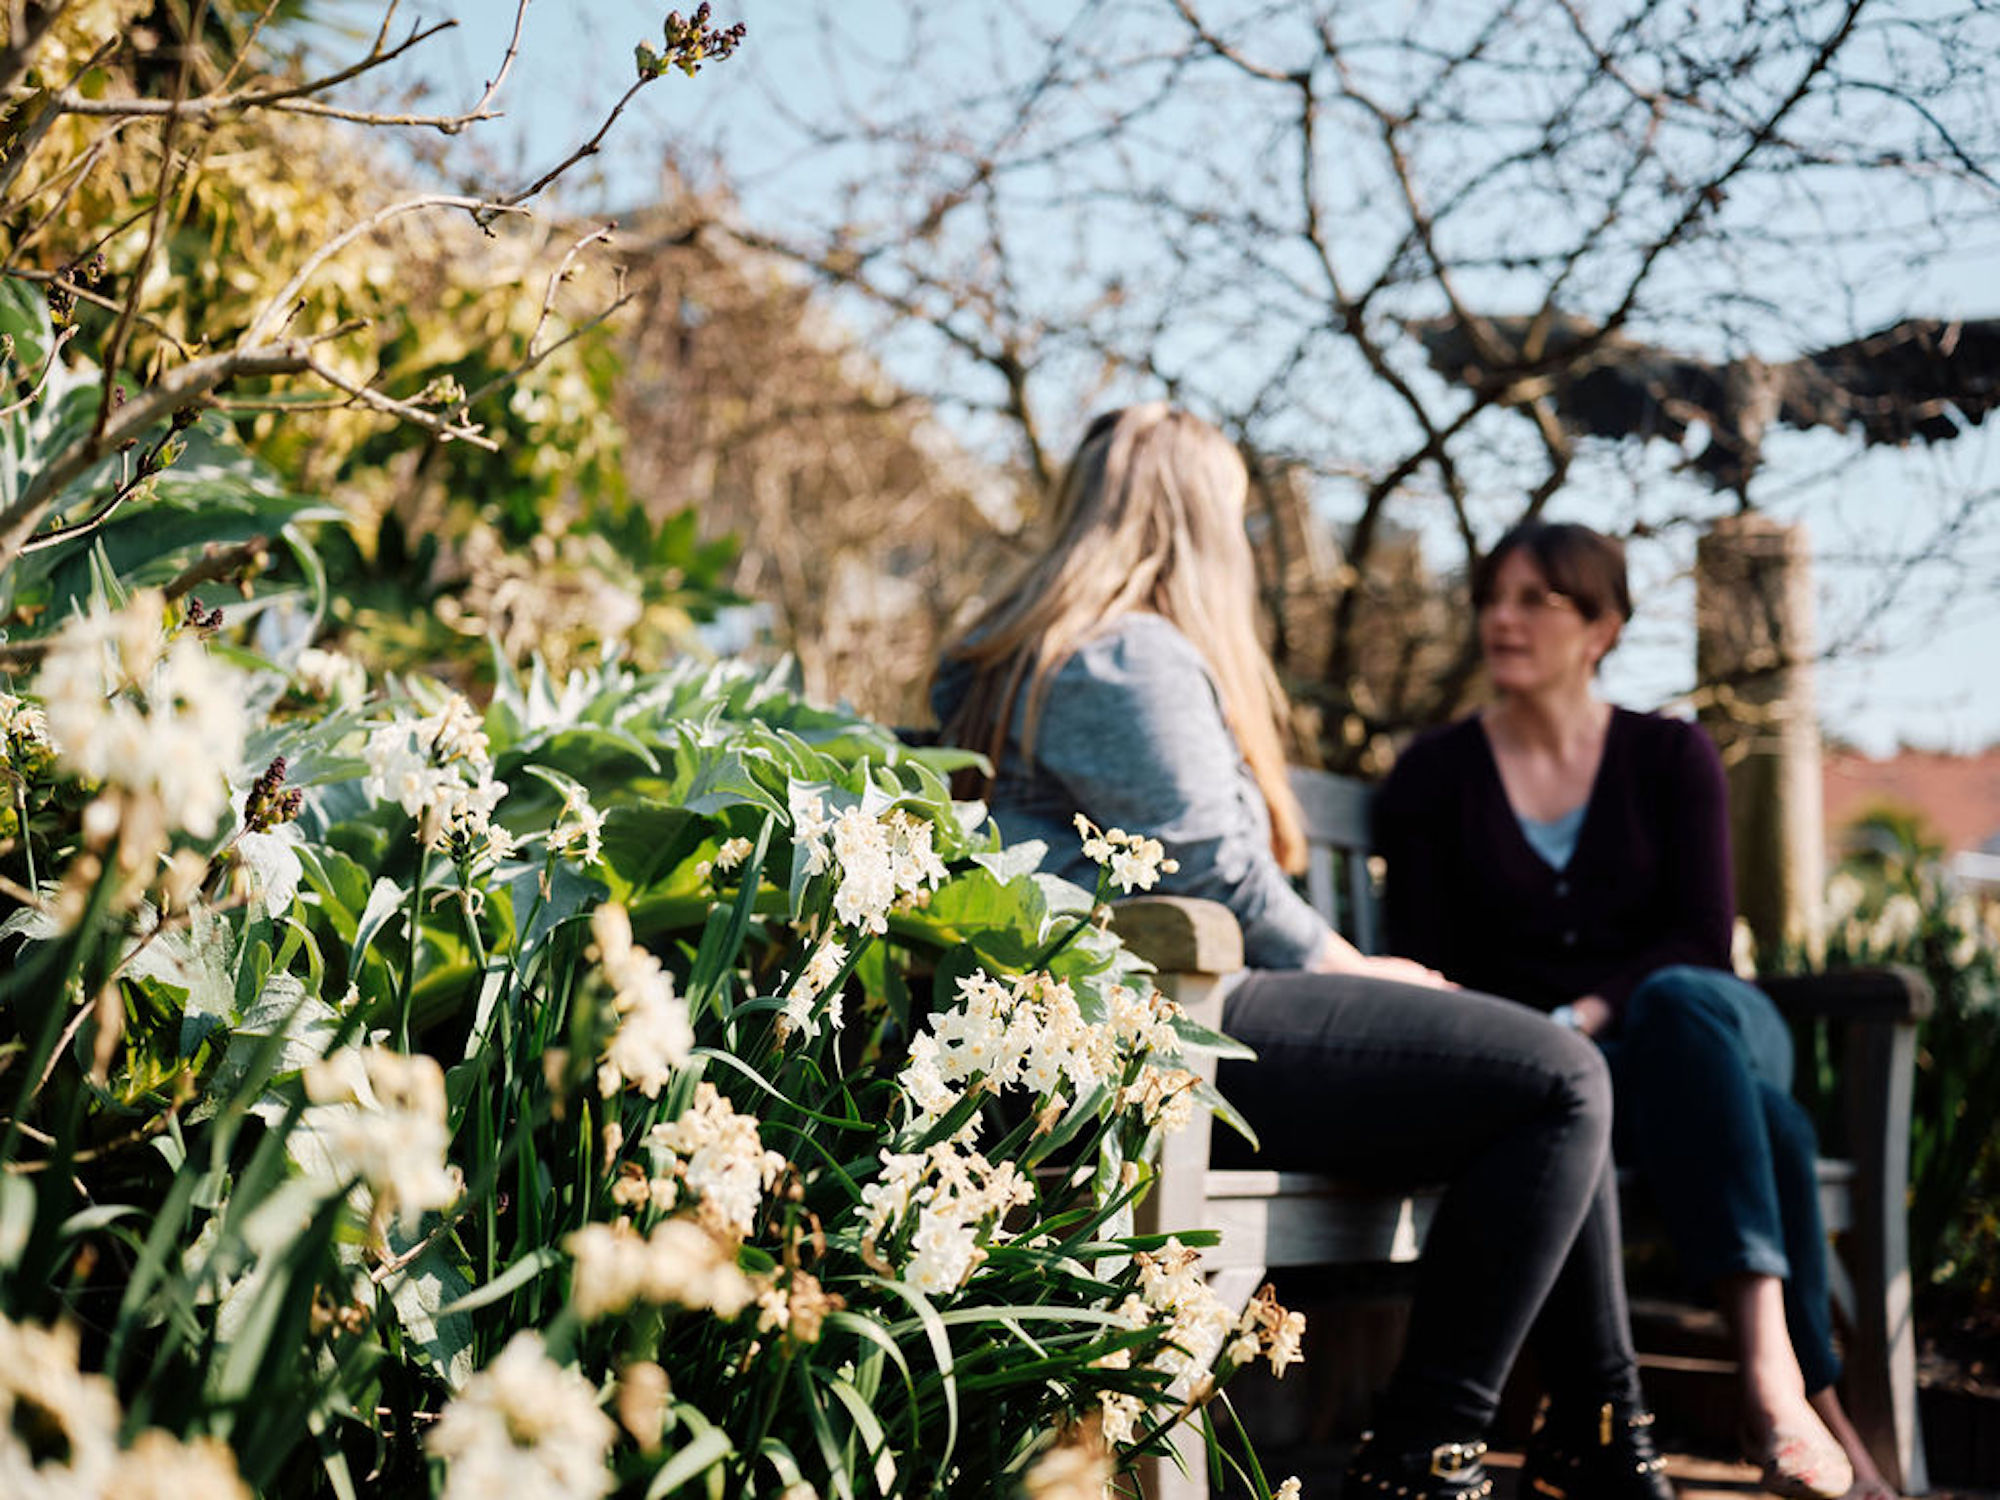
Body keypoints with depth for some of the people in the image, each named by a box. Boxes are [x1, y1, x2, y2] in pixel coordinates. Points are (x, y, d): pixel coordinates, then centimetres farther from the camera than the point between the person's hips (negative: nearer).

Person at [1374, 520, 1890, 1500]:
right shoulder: (1434, 776, 8)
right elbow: (1426, 963, 2)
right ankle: (1815, 1406, -39)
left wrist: (1590, 1016, -19)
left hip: (1695, 1020, 1)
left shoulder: (1670, 757, 9)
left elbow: (1703, 941, -2)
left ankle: (1770, 1380, -47)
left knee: (1680, 1003, -39)